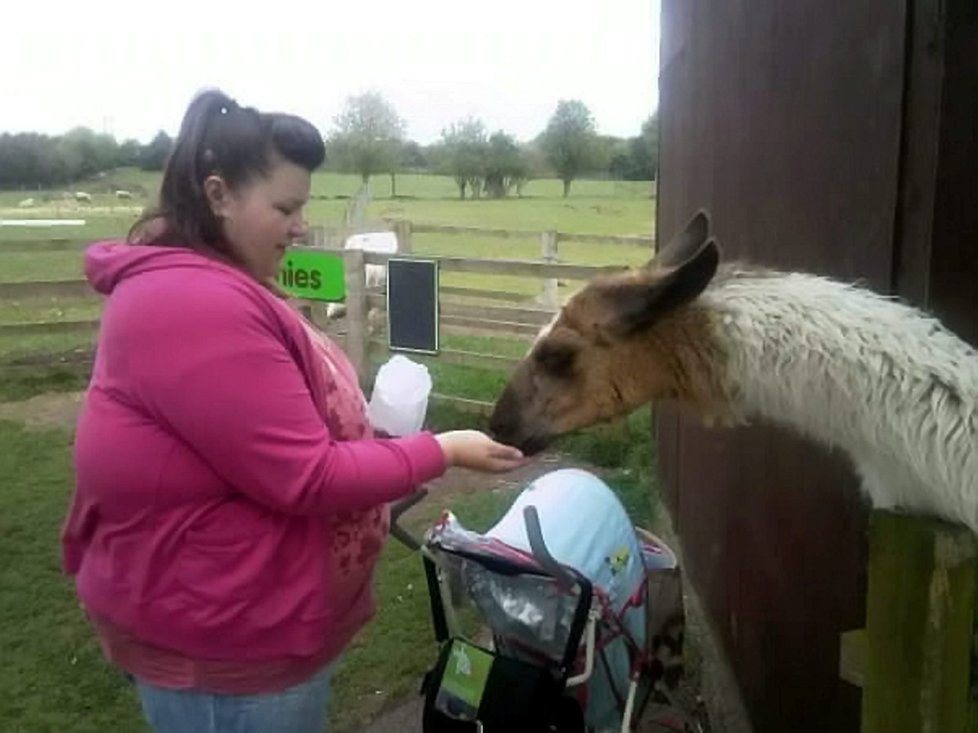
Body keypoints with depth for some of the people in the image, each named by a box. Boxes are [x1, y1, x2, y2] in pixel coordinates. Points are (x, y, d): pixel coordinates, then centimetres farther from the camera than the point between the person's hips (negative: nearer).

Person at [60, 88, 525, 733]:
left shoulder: (203, 287, 7)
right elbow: (307, 480, -26)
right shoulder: (196, 306, -27)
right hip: (223, 645, -10)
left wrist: (373, 434, 1)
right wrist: (443, 451, -16)